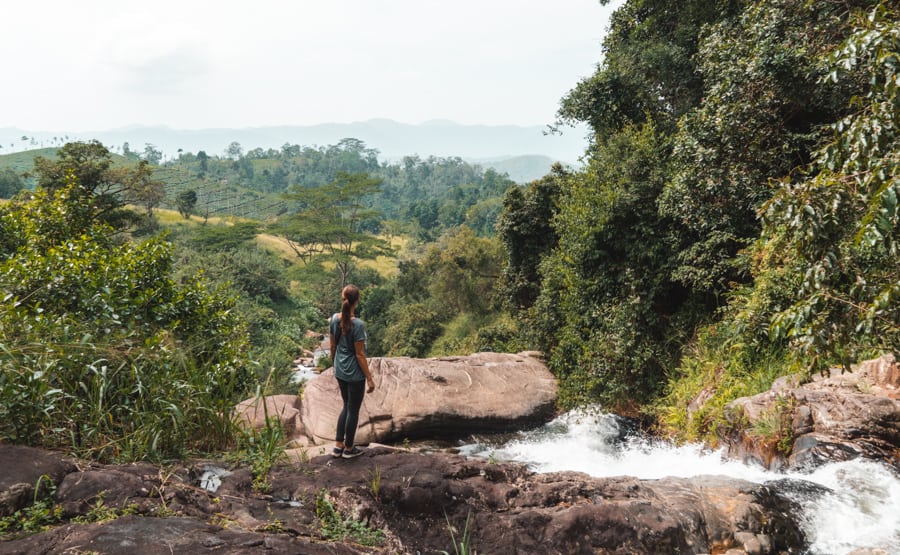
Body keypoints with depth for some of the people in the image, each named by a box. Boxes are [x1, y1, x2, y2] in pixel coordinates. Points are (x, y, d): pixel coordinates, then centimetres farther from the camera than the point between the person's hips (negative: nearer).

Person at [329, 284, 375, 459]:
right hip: (355, 374, -6)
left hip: (340, 372, 7)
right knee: (353, 410, 10)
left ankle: (338, 446, 26)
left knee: (346, 406, 22)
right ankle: (348, 449, 24)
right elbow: (360, 355, -18)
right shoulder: (358, 324, -23)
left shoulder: (334, 319, -4)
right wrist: (369, 378, -10)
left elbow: (333, 347, 6)